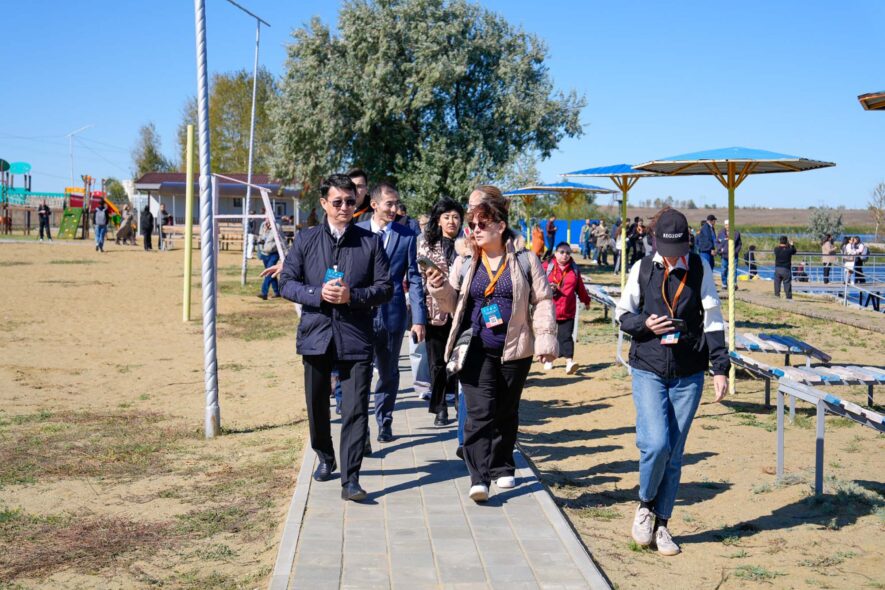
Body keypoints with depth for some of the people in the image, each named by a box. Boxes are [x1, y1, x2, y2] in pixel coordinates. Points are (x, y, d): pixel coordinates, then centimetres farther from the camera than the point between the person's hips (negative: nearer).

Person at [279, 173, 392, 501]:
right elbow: (287, 283, 4)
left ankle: (350, 479, -4)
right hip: (316, 334, 2)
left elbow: (385, 288, 1)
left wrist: (352, 296, -16)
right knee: (317, 405, 15)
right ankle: (325, 458, 39)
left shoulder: (370, 242, 4)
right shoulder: (305, 240, 6)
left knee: (355, 410, -8)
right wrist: (318, 294, -14)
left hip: (356, 337, -2)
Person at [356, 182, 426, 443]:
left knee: (389, 372, 13)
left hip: (393, 313, 1)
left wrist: (419, 319, -4)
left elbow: (414, 279, 0)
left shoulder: (407, 236, 0)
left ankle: (384, 422, 29)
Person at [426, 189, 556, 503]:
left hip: (515, 349, 0)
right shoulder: (465, 262, 5)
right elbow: (454, 305, 9)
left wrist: (545, 338, -6)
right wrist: (440, 288, -11)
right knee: (480, 412, -11)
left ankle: (502, 468, 31)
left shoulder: (524, 260, 1)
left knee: (507, 413, 13)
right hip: (476, 350, 0)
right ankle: (479, 477, -13)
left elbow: (542, 301, 2)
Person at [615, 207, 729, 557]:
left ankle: (661, 524, 20)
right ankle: (645, 505, 12)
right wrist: (645, 325, -14)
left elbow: (713, 321, 2)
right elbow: (623, 314, 7)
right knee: (655, 444, -16)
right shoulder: (643, 269, 1)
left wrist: (720, 367, -4)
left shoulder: (700, 269, 1)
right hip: (648, 370, -1)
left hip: (689, 374, 1)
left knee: (674, 453, 6)